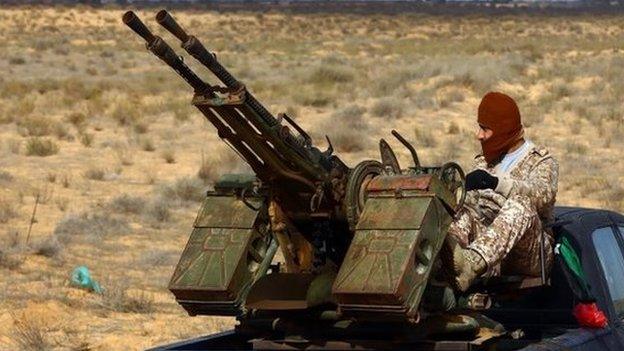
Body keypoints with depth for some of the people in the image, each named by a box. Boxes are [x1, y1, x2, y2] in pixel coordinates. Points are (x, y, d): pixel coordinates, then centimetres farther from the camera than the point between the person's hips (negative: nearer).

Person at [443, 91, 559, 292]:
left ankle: (473, 263, -58)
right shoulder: (483, 163, 27)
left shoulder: (542, 161, 10)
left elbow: (544, 195, -14)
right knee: (464, 210, -22)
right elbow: (468, 199, 9)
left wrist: (496, 183, -29)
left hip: (531, 257, -4)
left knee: (520, 205, -33)